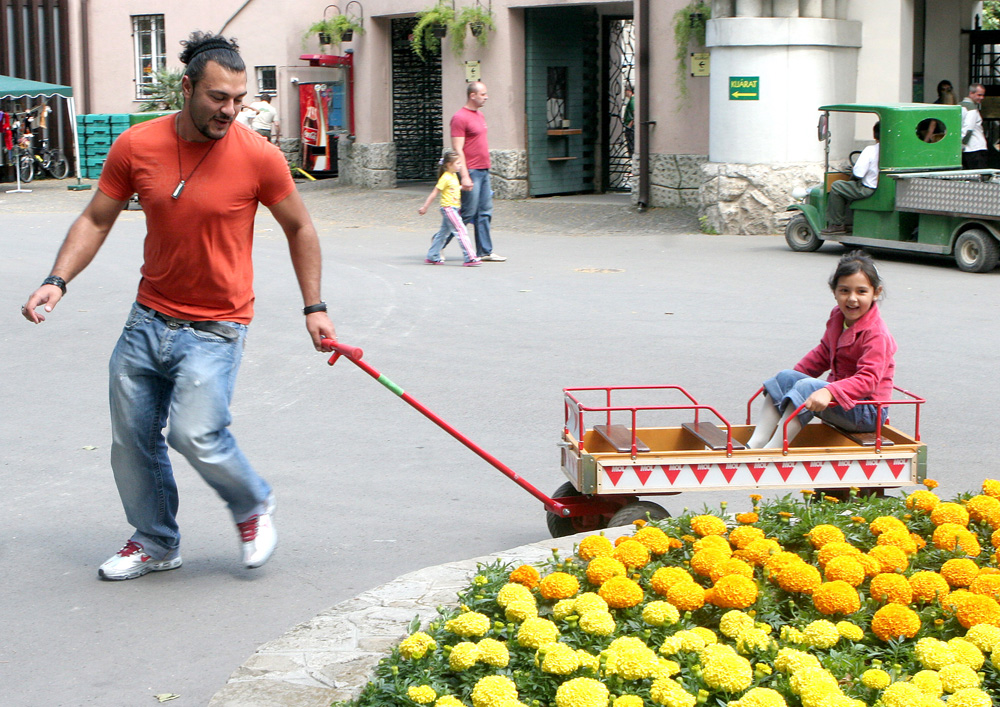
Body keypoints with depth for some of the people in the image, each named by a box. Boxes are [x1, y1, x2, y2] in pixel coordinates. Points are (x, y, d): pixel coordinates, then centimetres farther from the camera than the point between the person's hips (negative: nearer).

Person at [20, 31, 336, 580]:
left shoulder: (259, 158, -13)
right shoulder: (135, 147, -7)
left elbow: (299, 229, 3)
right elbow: (95, 221, 4)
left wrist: (314, 307, 3)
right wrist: (57, 280, -10)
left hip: (215, 327, -4)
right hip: (149, 319, 4)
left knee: (196, 434, -18)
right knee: (132, 437, 9)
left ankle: (254, 506, 12)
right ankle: (156, 542, 31)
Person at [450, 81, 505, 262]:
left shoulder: (479, 114, 15)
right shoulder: (460, 118, -13)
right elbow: (458, 150, -17)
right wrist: (465, 176, -22)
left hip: (484, 171, 9)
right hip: (471, 172, -9)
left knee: (485, 212, 8)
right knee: (468, 213, -5)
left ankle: (485, 251, 12)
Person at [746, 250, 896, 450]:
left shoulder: (876, 334, -20)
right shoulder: (837, 317, 7)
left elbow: (869, 379, -30)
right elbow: (823, 354, 22)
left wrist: (829, 392, -43)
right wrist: (796, 375, 16)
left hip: (867, 411, -9)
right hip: (839, 395, 9)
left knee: (808, 387, -29)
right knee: (786, 377, -5)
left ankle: (771, 450, -39)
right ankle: (756, 443, -19)